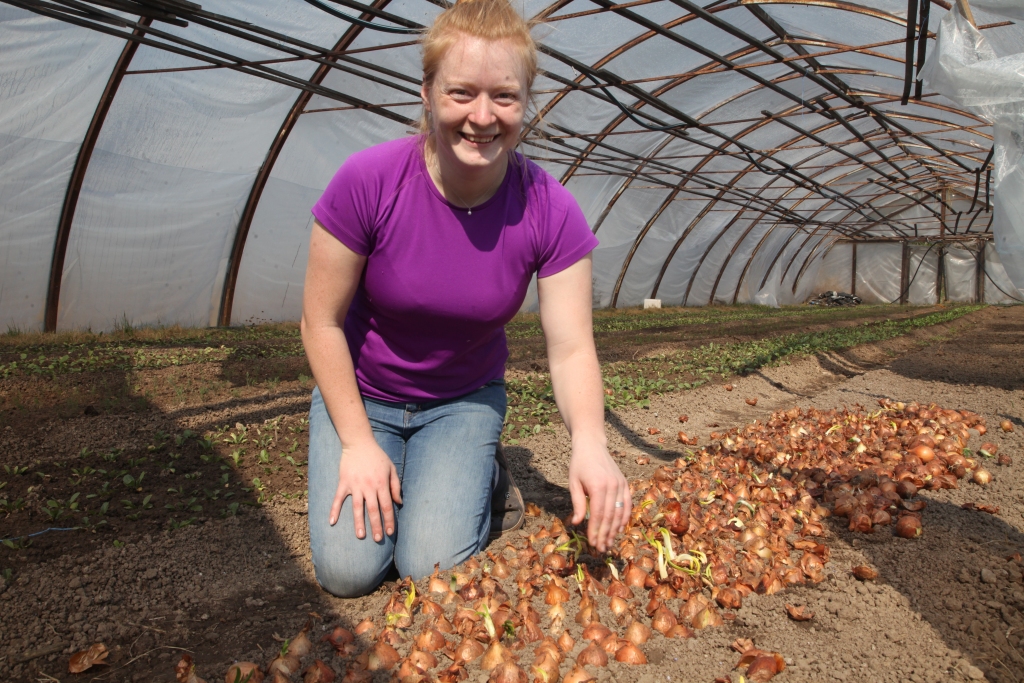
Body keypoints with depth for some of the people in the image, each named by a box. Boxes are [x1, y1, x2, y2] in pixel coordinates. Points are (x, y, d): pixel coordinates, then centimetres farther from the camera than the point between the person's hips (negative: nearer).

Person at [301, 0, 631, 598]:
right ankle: (370, 465, 21)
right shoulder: (368, 183, -25)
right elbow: (323, 322, -15)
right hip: (362, 393, 0)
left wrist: (590, 445, -38)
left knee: (436, 569, -12)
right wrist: (357, 442, -15)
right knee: (348, 570, -10)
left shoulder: (550, 211, -20)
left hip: (464, 399, 1)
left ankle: (478, 466, 18)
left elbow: (571, 350, -19)